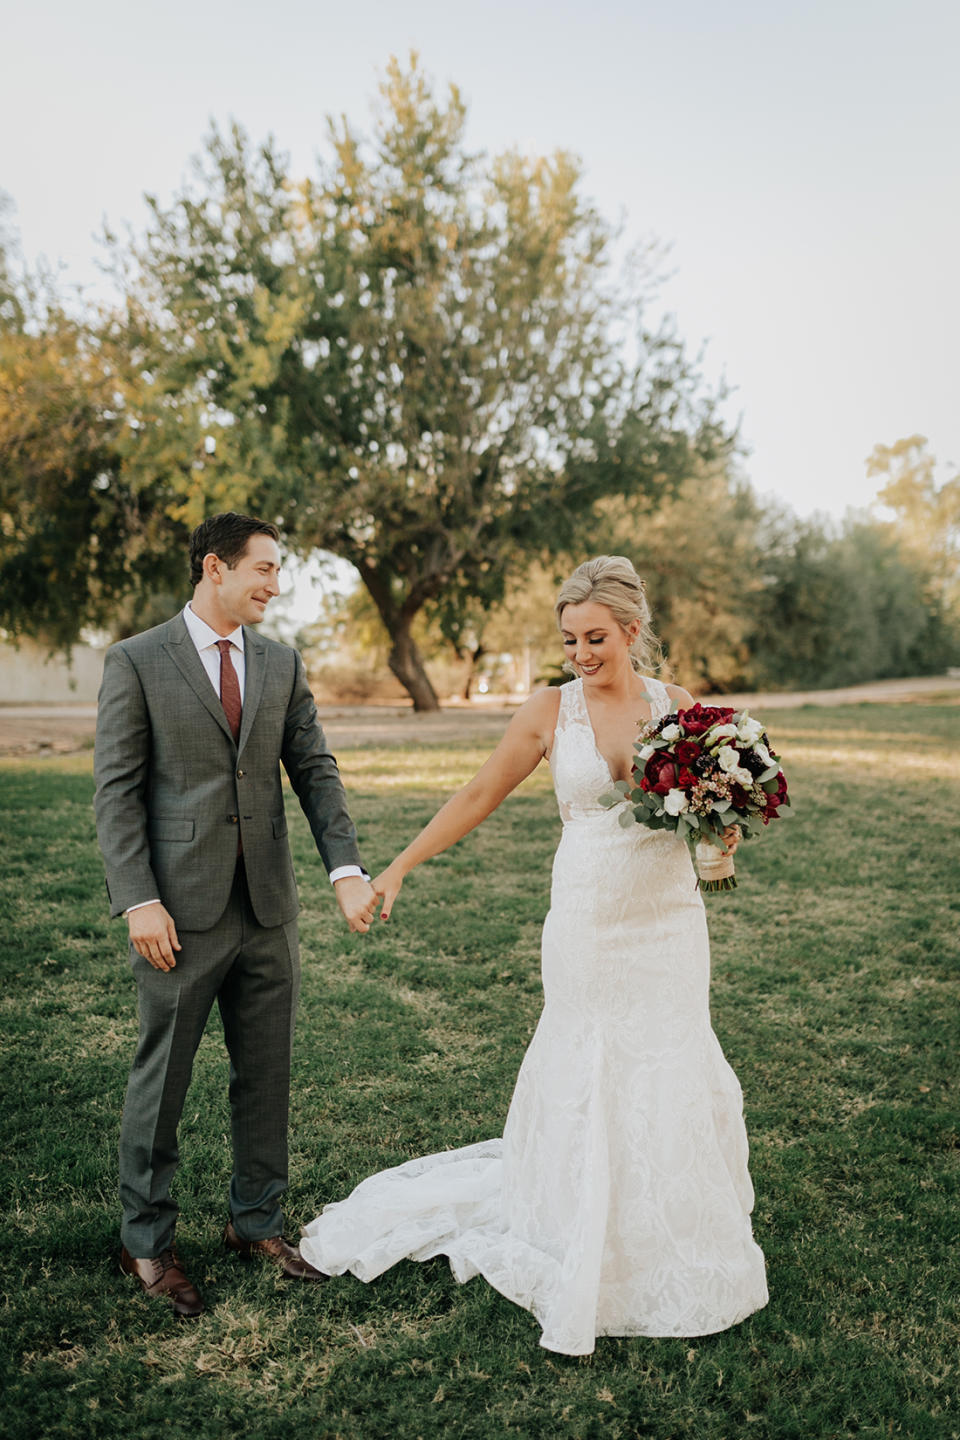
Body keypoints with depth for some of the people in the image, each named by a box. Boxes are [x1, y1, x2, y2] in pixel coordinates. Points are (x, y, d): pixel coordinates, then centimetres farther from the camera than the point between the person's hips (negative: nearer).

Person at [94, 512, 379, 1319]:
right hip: (183, 911, -4)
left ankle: (258, 1222, 32)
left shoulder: (282, 664, 9)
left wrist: (346, 868, -8)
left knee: (266, 1075, 14)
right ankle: (147, 1241, 27)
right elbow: (117, 790, -7)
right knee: (162, 1079, 8)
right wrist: (139, 900, -14)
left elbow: (315, 769, 5)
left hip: (268, 908, 5)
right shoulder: (137, 662, -4)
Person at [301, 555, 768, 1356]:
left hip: (668, 920, 2)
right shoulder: (551, 711, -3)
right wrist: (399, 867, 2)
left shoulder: (679, 708, 1)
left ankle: (674, 1247, 29)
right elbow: (480, 795, 3)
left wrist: (722, 835, -13)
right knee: (585, 1076, 3)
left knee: (670, 1073, 8)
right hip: (587, 921, -1)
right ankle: (589, 1252, 23)